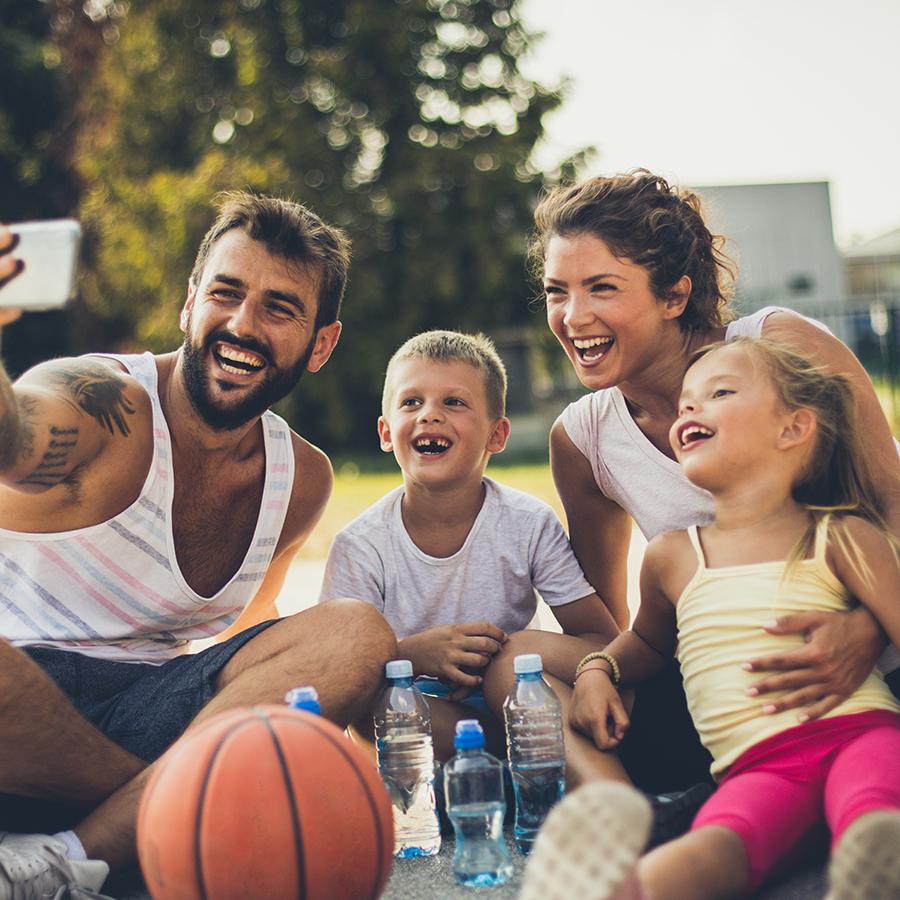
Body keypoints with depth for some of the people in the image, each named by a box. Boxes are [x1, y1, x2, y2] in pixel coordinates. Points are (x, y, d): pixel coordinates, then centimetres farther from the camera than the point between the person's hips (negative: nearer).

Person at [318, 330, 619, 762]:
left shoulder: (529, 525, -9)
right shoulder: (361, 545, -11)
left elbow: (604, 641, -9)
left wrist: (502, 654, -26)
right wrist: (414, 653, -33)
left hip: (505, 704, 1)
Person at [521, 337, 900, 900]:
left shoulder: (841, 539, 10)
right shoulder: (671, 557, 18)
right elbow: (649, 641, 38)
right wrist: (601, 669, 19)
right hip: (756, 765, 0)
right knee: (715, 846, -35)